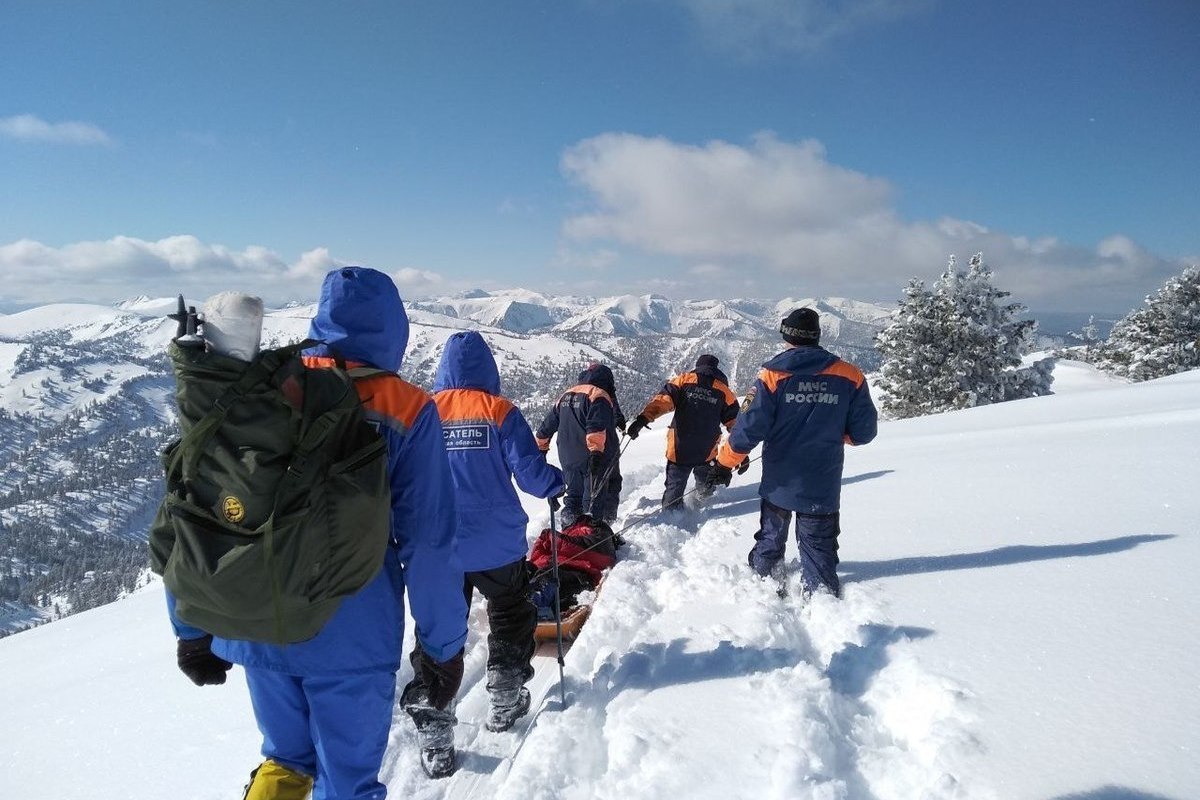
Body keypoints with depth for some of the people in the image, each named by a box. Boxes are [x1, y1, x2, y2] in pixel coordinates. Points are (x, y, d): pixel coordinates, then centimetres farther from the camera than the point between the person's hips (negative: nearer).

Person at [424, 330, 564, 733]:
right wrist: (557, 483, 7)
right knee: (510, 617, 18)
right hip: (496, 545, -2)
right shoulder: (499, 411, -10)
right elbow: (530, 472, -14)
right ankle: (504, 703, 24)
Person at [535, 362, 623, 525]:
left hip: (568, 459, 6)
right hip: (596, 457, -6)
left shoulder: (566, 395, 16)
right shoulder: (599, 395, -7)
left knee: (574, 495, 17)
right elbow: (596, 427, -23)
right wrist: (596, 451, -30)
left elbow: (548, 425, 23)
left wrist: (541, 447, 33)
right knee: (594, 499, 0)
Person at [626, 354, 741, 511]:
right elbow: (735, 424, 5)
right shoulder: (724, 391, 5)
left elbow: (662, 400, -13)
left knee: (674, 488, 8)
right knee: (705, 484, 28)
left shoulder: (684, 380, 2)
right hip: (707, 454, 1)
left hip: (679, 450, -1)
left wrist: (643, 418, -22)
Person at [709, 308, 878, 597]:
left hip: (780, 483, 0)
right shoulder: (849, 377, -6)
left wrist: (725, 463, -2)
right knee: (819, 548, 11)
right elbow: (863, 432, -2)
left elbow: (751, 427, -13)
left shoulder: (773, 375, -11)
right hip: (824, 487, 0)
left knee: (770, 540, 21)